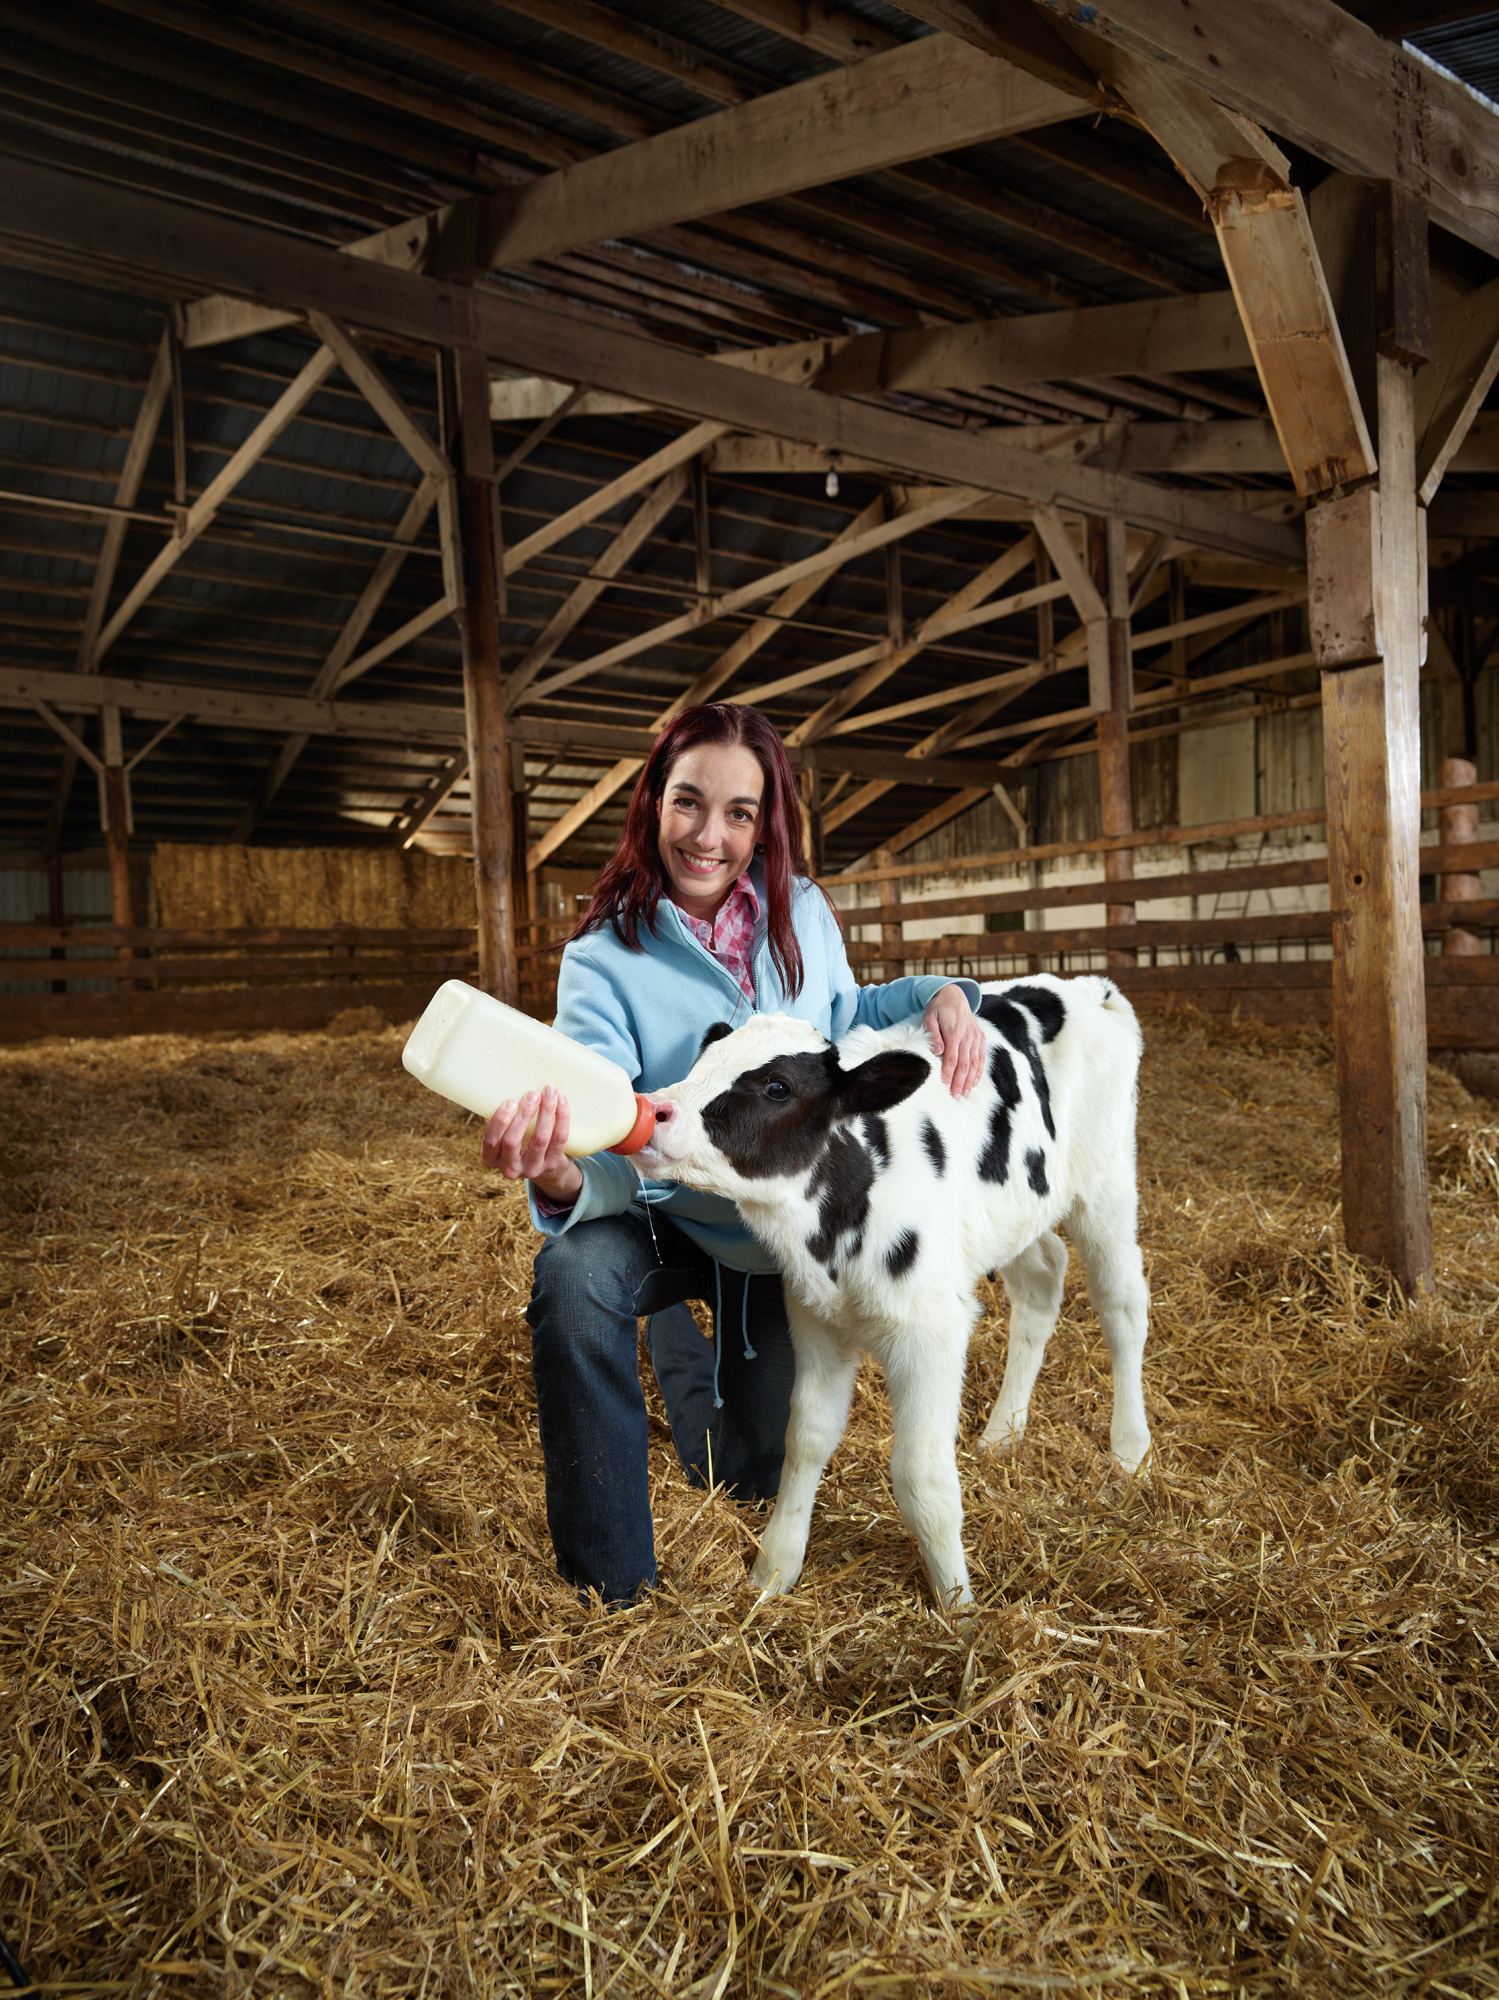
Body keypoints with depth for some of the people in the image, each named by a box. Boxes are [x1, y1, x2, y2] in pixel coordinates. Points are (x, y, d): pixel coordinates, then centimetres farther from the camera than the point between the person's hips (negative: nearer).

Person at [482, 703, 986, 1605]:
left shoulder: (802, 913, -9)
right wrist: (561, 1173, -57)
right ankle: (611, 1583, -16)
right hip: (666, 1216, -3)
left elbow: (840, 1020, 9)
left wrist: (936, 996, -12)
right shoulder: (604, 959, -20)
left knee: (757, 1474, 12)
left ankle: (682, 1339, 47)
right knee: (575, 1275, -38)